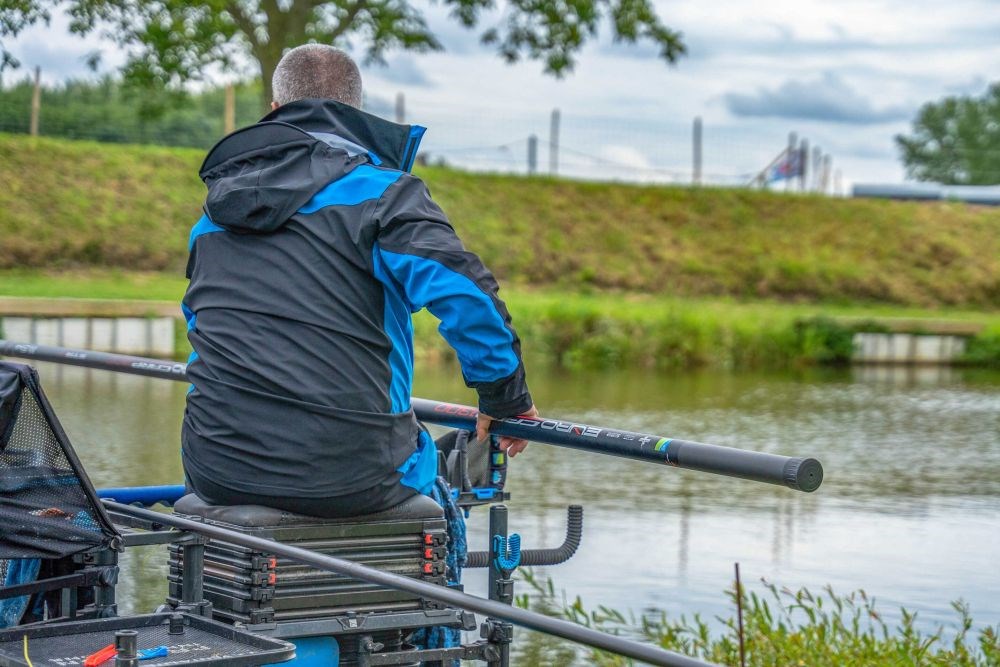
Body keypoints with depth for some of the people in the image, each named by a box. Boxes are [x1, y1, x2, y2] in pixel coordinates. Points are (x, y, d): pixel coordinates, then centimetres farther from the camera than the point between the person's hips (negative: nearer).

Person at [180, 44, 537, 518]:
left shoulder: (215, 210, 14)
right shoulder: (378, 188, -4)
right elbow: (465, 295, -17)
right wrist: (505, 398, -1)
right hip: (350, 480, -4)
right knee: (422, 459, 30)